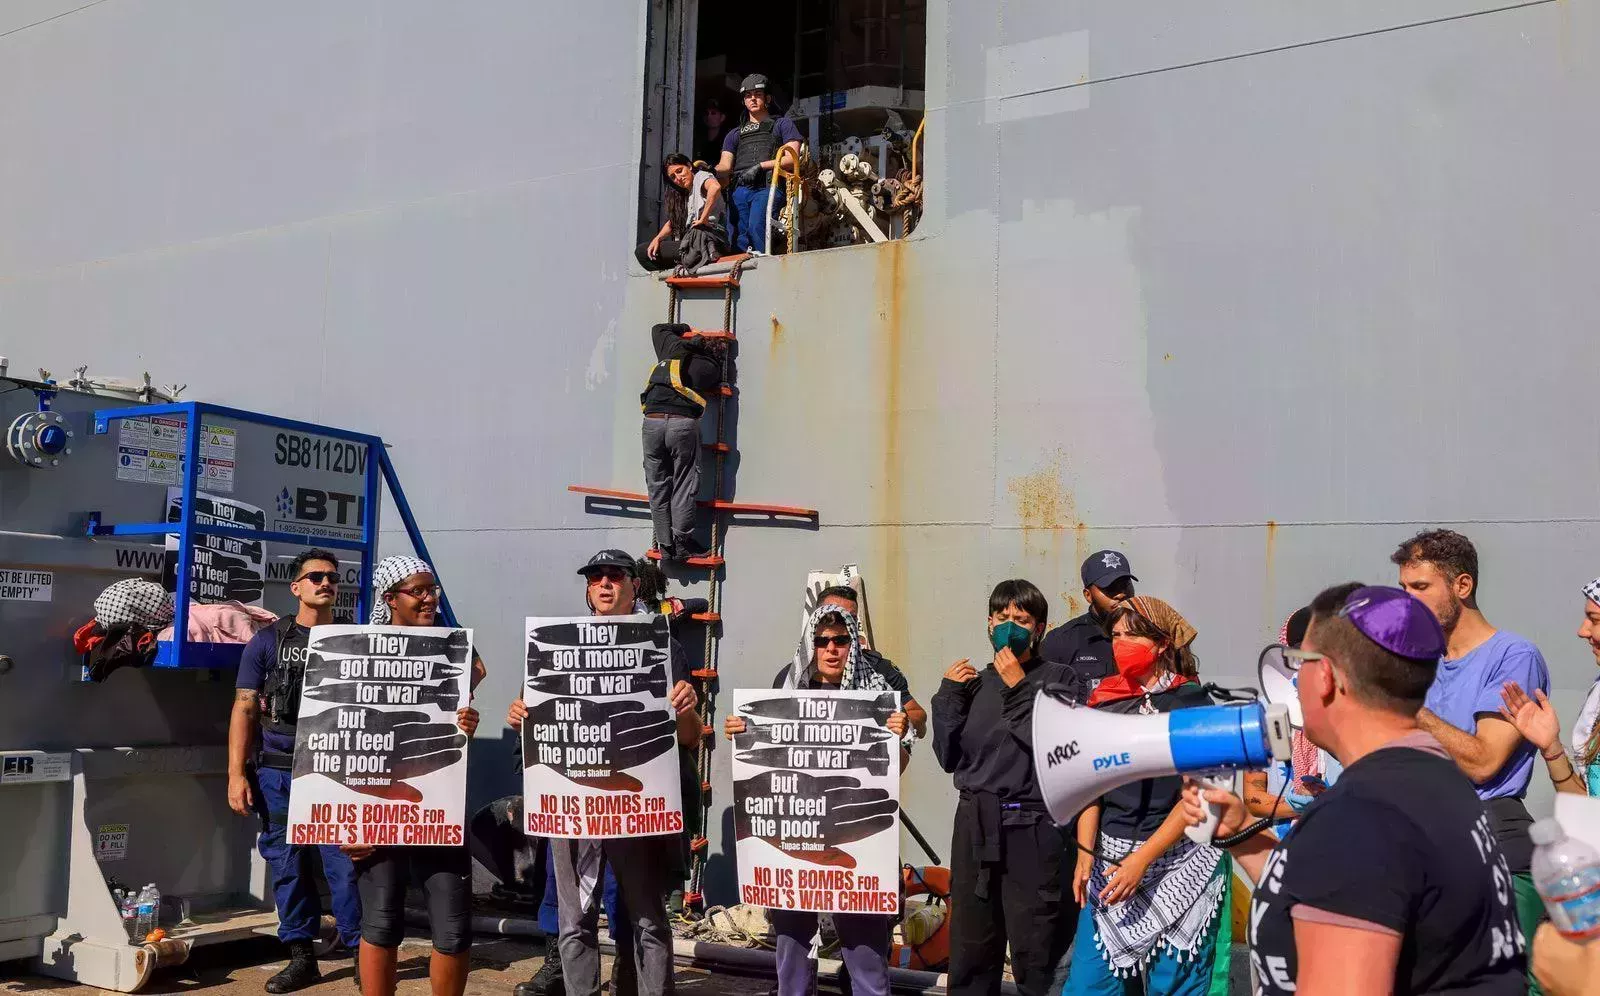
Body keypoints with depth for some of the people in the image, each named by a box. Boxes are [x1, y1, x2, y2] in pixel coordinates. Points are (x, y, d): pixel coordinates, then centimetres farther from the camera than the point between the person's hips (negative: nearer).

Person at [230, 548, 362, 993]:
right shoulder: (268, 641, 6)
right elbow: (245, 709, 3)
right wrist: (236, 774, -4)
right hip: (279, 773, 1)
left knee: (346, 863, -5)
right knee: (288, 865, 6)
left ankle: (359, 950, 7)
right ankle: (302, 957, 17)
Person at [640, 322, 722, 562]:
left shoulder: (672, 347, 20)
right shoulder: (711, 367, 12)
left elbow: (659, 329, 38)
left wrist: (685, 328, 51)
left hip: (652, 421, 3)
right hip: (683, 423, -3)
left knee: (658, 486, 7)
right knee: (684, 485, 5)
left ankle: (665, 545, 8)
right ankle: (682, 542, 2)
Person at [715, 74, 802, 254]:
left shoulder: (782, 125, 21)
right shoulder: (735, 134, 32)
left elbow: (792, 158, 5)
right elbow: (725, 166, 17)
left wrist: (760, 166, -8)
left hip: (767, 187, -4)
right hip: (740, 190, 4)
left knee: (756, 228, -30)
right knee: (737, 238, -13)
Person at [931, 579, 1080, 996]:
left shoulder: (1061, 679, 0)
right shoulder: (976, 683, 11)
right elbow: (949, 757, 7)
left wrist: (1019, 689, -13)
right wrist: (948, 695, -1)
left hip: (1032, 829, -4)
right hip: (975, 826, 4)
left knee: (1035, 960, 2)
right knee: (970, 952, 12)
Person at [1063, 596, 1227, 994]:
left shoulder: (1192, 703, -5)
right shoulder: (1105, 700, 7)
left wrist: (1142, 860, -15)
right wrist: (1085, 853, -2)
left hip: (1176, 863, -4)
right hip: (1111, 858, 4)